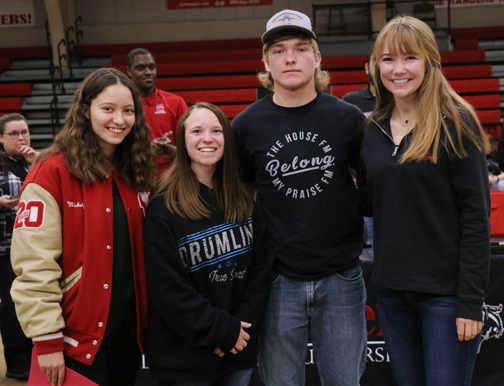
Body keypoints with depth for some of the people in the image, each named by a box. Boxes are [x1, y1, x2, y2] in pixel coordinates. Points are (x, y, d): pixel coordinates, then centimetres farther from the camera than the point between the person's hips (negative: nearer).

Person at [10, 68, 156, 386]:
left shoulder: (137, 173, 6)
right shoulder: (52, 172, -12)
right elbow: (34, 263, -15)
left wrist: (146, 319, 8)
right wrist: (47, 339, -16)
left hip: (130, 329, 6)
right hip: (77, 336, -5)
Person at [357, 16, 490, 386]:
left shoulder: (456, 123, -9)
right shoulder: (374, 130, 7)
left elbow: (475, 215, -12)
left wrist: (471, 301, -15)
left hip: (446, 293, -5)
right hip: (393, 289, 5)